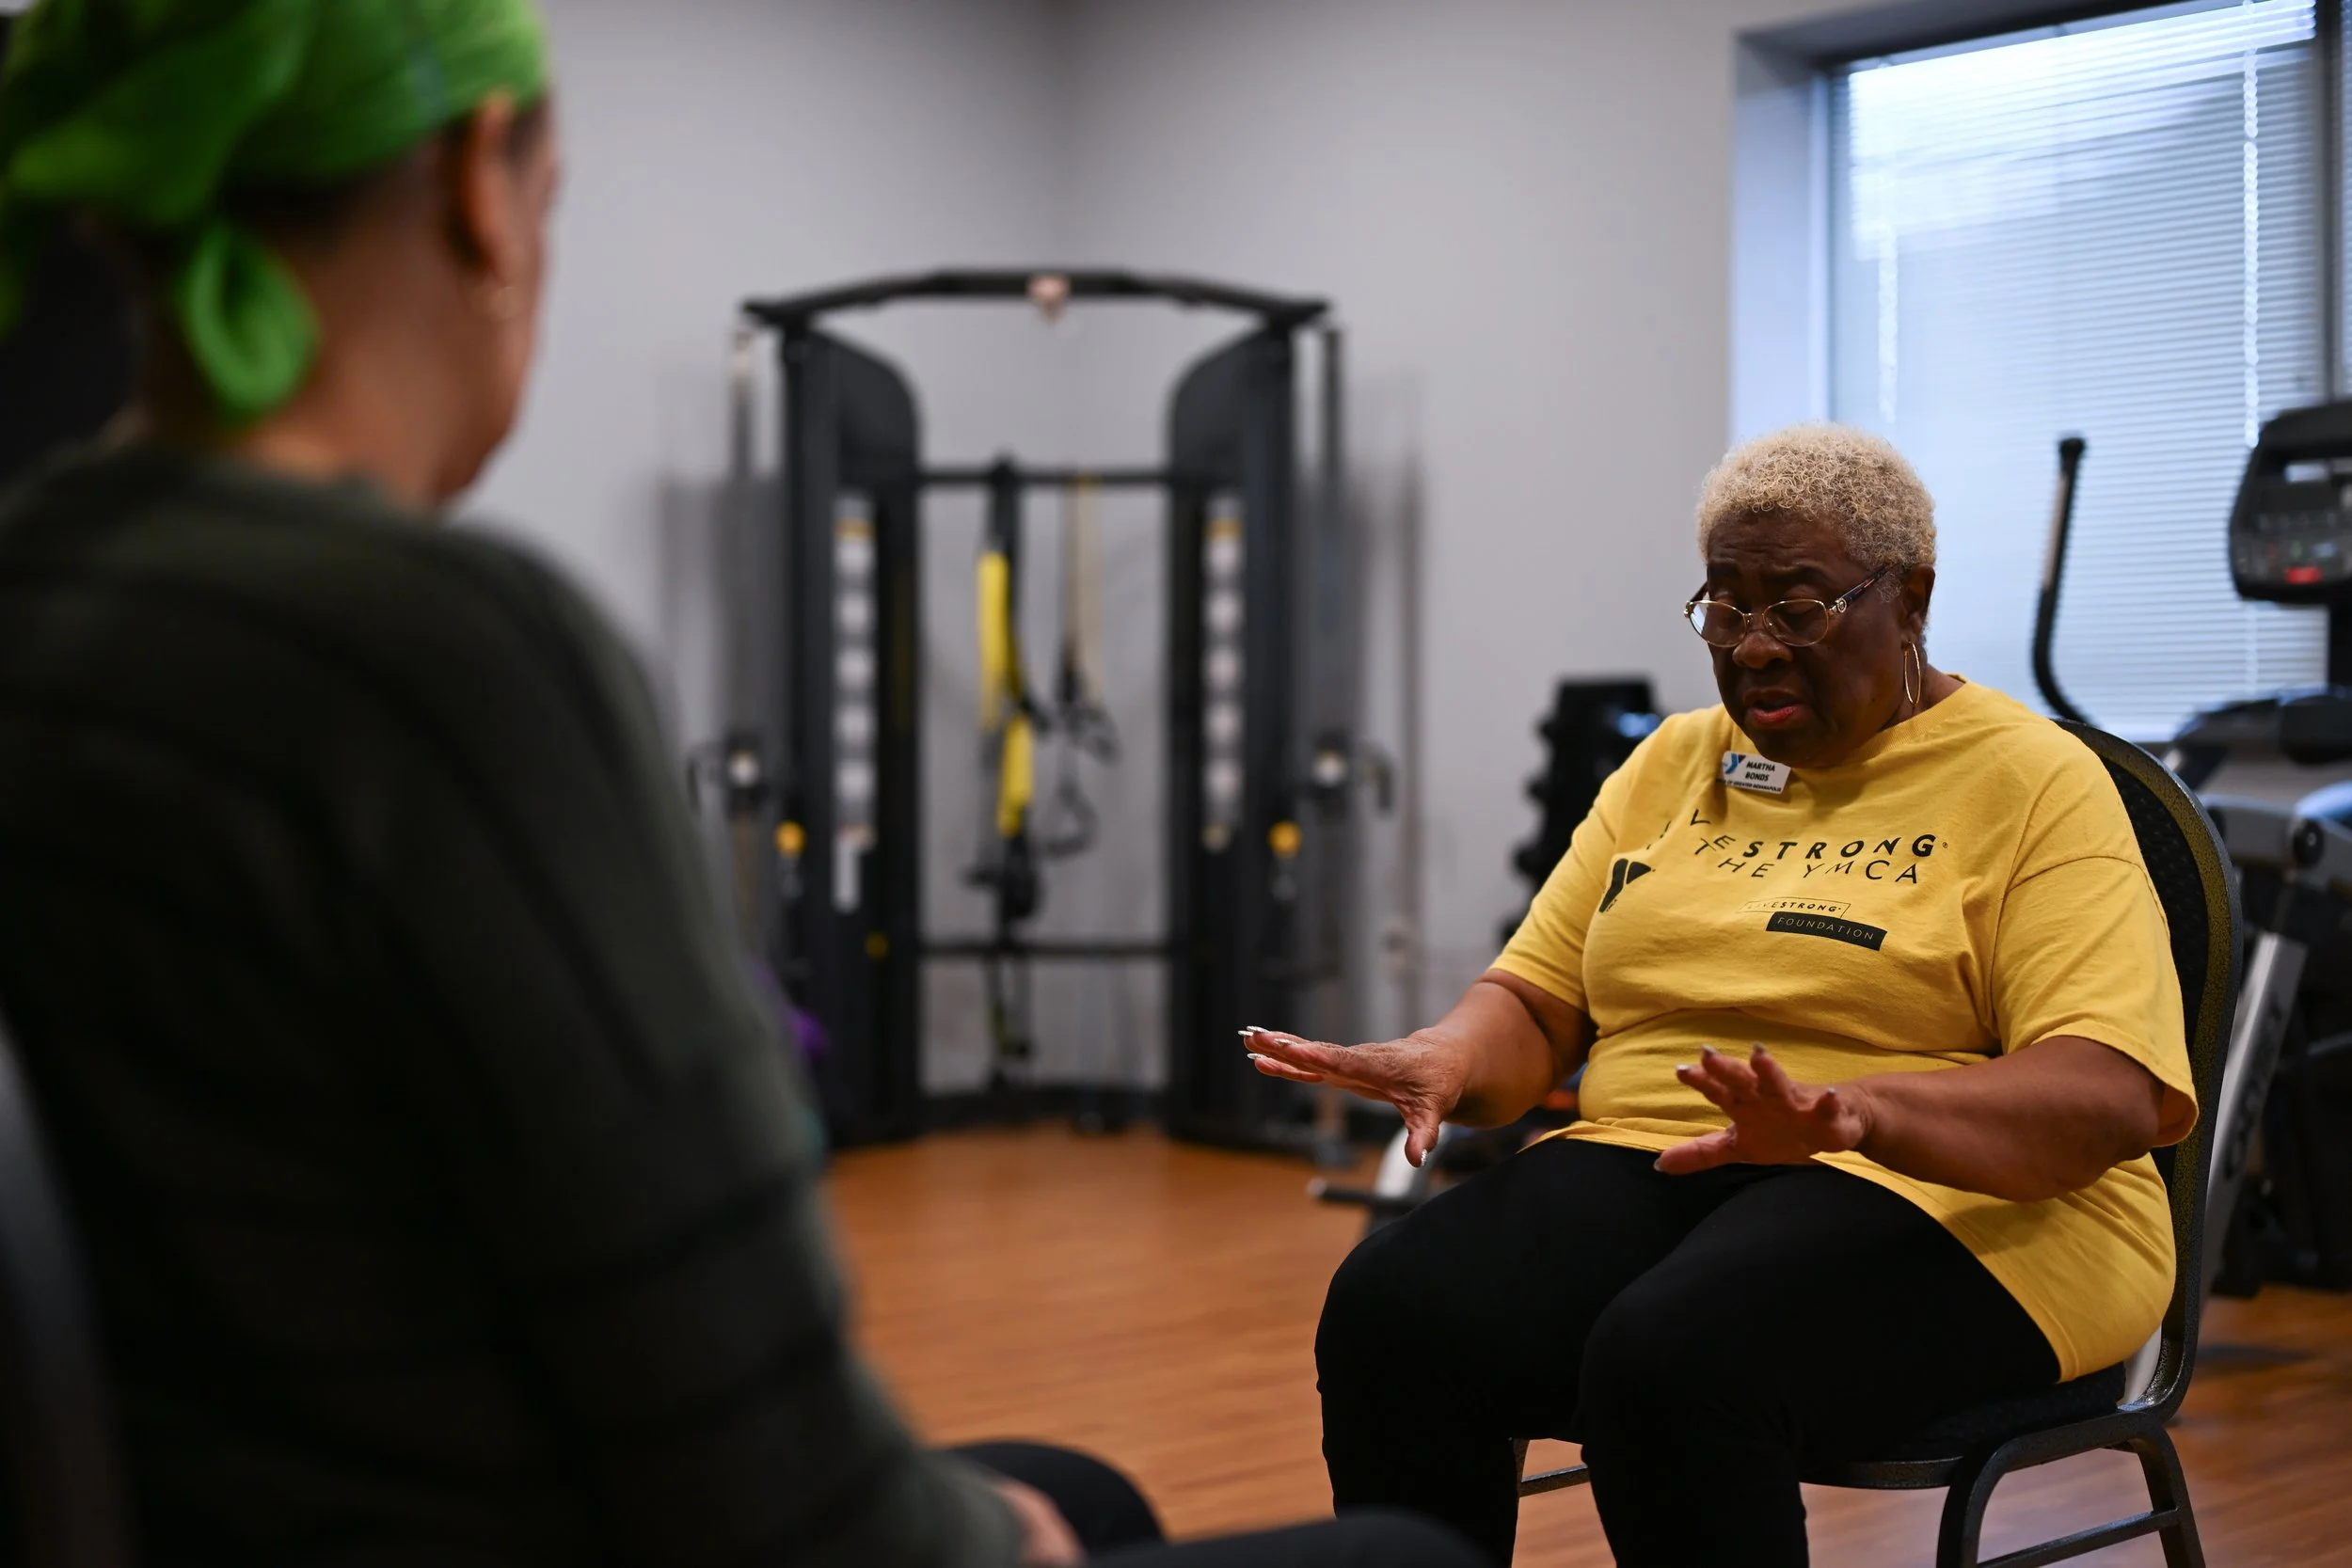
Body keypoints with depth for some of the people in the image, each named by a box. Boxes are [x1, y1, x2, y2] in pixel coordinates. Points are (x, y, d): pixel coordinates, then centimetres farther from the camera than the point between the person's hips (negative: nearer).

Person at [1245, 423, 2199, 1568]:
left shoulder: (2033, 783, 0)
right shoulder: (1671, 765, 17)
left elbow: (2112, 1094, -13)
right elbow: (1534, 999, 15)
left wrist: (1862, 1110, -32)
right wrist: (1451, 1056, -10)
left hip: (1954, 1199, -4)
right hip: (1645, 1163, 5)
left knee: (1673, 1358, -36)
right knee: (1390, 1310, -26)